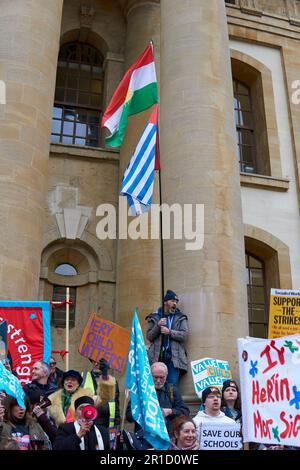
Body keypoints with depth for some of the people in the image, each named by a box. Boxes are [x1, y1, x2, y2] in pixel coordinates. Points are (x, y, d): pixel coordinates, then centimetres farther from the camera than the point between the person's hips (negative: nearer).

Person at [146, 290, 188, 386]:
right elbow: (149, 336, 6)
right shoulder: (154, 317, 14)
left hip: (174, 357, 0)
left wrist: (169, 332, -13)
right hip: (157, 357, 1)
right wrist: (158, 326, -10)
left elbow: (184, 335, 0)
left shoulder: (181, 318, 13)